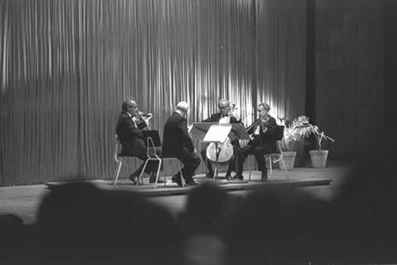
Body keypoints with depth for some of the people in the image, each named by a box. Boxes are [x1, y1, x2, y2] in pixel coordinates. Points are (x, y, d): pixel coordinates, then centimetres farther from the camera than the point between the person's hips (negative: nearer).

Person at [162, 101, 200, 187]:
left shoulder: (170, 118, 17)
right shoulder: (181, 119, -12)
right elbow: (185, 136, -20)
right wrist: (192, 149, -8)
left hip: (167, 149, 10)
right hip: (175, 149, -10)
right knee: (196, 159, -4)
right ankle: (188, 179, 6)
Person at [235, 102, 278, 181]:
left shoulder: (271, 120, -2)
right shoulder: (257, 121, 20)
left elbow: (270, 133, -16)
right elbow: (249, 131, 20)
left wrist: (264, 126, -31)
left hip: (267, 144, -6)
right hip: (255, 142, 6)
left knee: (257, 150, -38)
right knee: (242, 151, -17)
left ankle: (264, 172, -20)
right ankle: (239, 174, -14)